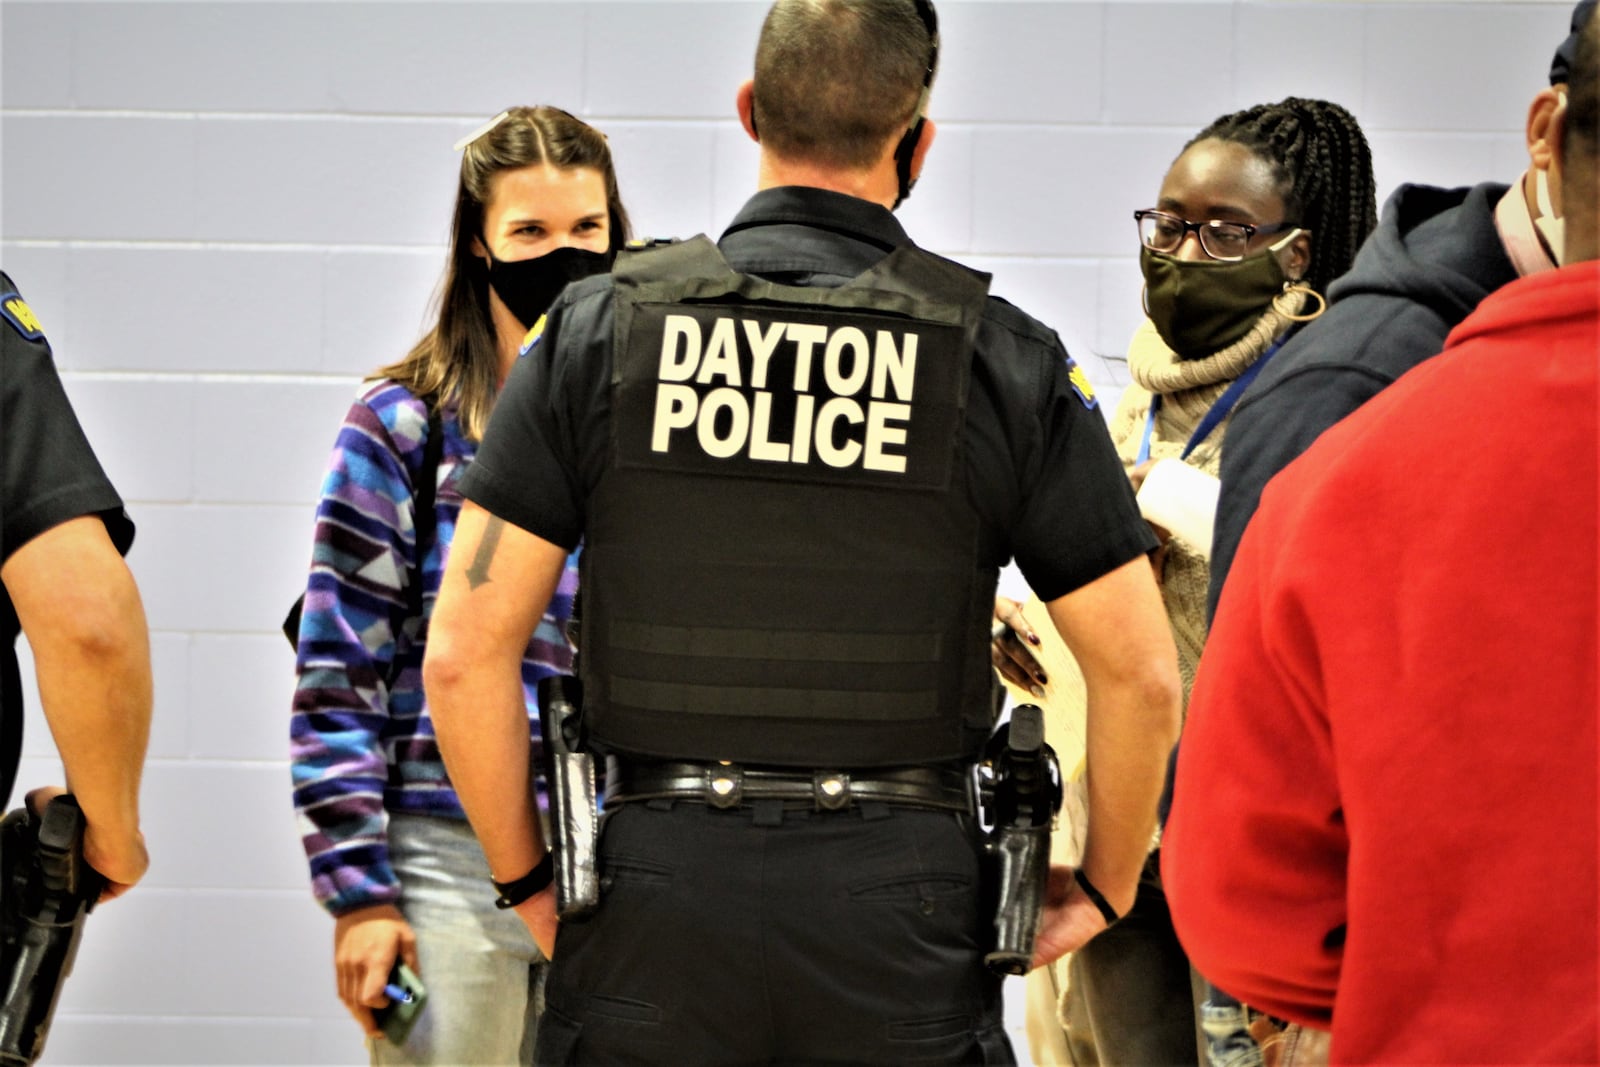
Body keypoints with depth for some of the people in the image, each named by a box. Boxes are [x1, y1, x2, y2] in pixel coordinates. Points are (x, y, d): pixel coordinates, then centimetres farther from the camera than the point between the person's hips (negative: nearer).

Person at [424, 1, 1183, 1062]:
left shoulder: (601, 328, 0)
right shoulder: (1004, 356, -1)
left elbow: (466, 652, -2)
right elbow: (1142, 674, -1)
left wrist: (528, 878, 10)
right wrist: (1104, 887, 14)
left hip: (657, 901, 1)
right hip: (899, 908, 0)